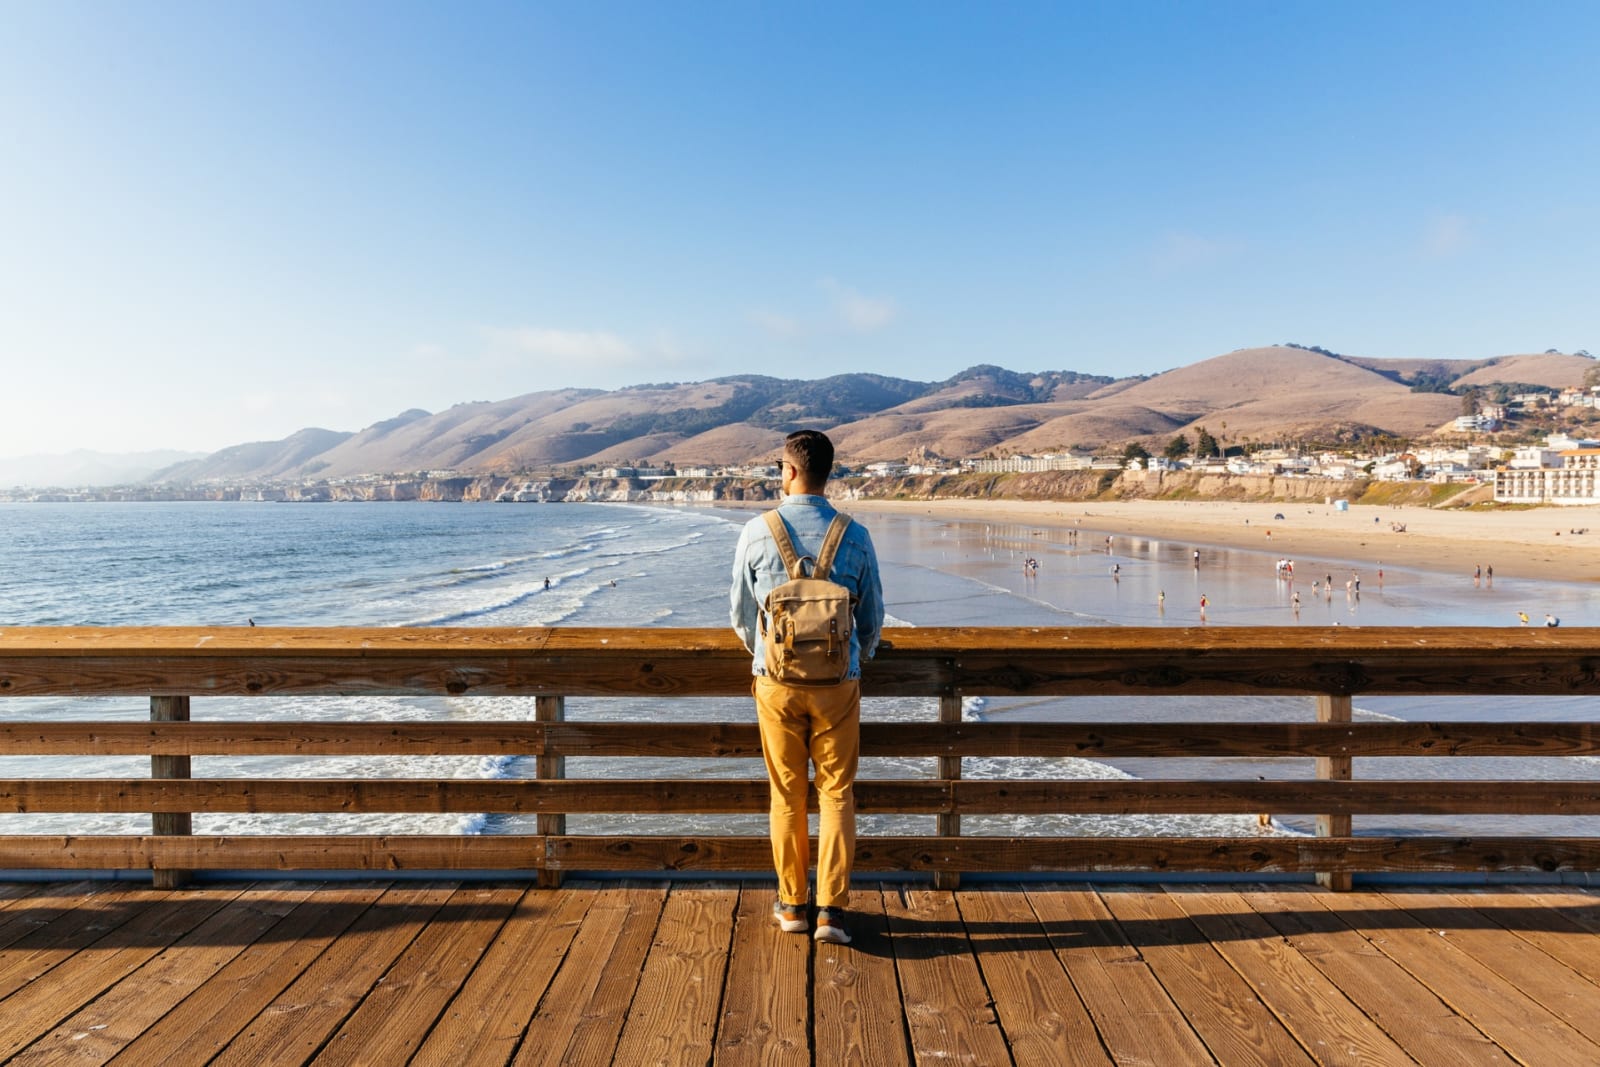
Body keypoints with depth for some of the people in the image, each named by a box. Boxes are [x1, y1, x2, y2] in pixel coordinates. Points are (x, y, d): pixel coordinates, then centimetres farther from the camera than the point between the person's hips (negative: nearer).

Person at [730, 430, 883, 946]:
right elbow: (873, 618, 4)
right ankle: (830, 909, 11)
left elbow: (741, 615, 1)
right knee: (836, 794, 11)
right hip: (838, 683, 0)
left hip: (776, 682, 0)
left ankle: (792, 905, 26)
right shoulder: (855, 536, -6)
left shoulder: (757, 532, -8)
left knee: (786, 795, 14)